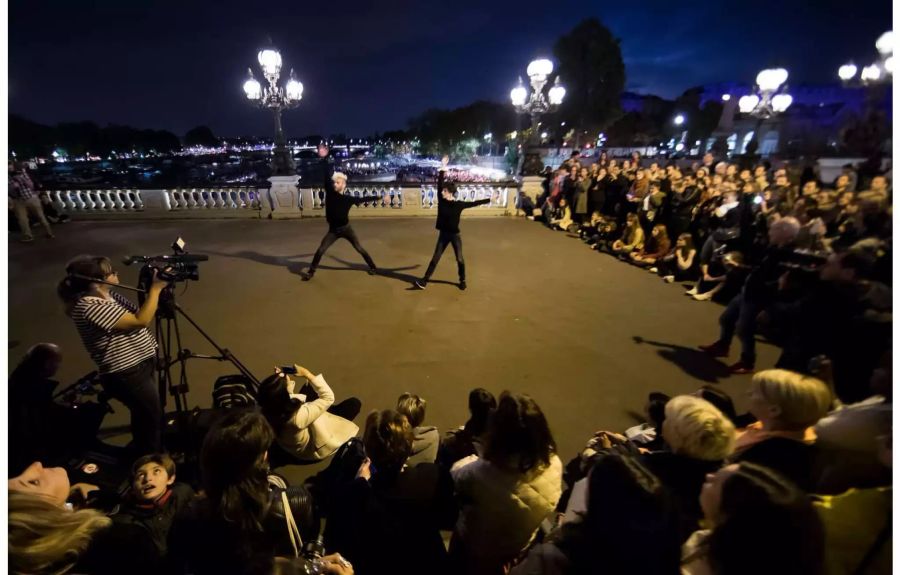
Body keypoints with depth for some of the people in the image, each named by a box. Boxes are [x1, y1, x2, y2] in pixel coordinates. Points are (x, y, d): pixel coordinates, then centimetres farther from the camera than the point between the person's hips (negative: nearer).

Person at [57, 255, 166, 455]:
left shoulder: (107, 295, 3)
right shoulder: (90, 307, -26)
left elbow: (139, 312, 11)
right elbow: (140, 321, -27)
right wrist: (156, 288, -24)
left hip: (137, 368, 10)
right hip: (128, 376, -10)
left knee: (144, 418, 27)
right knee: (153, 422, 6)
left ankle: (141, 454, 48)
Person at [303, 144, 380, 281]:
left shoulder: (348, 198, -8)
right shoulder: (330, 192, -8)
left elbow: (362, 199, 2)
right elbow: (326, 176, -13)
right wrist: (324, 158, -20)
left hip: (345, 229, -1)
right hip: (333, 230, 1)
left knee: (360, 249, 6)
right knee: (320, 250, 0)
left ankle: (372, 267, 22)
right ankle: (311, 271, 14)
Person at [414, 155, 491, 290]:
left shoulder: (459, 205, -9)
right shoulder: (441, 201, -4)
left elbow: (474, 203, -2)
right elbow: (439, 184, -7)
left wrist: (489, 199, 1)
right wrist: (442, 169, -13)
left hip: (455, 235, -2)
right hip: (443, 234, 2)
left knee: (460, 259, 6)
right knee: (435, 258, 5)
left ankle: (462, 280, 25)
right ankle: (424, 280, 9)